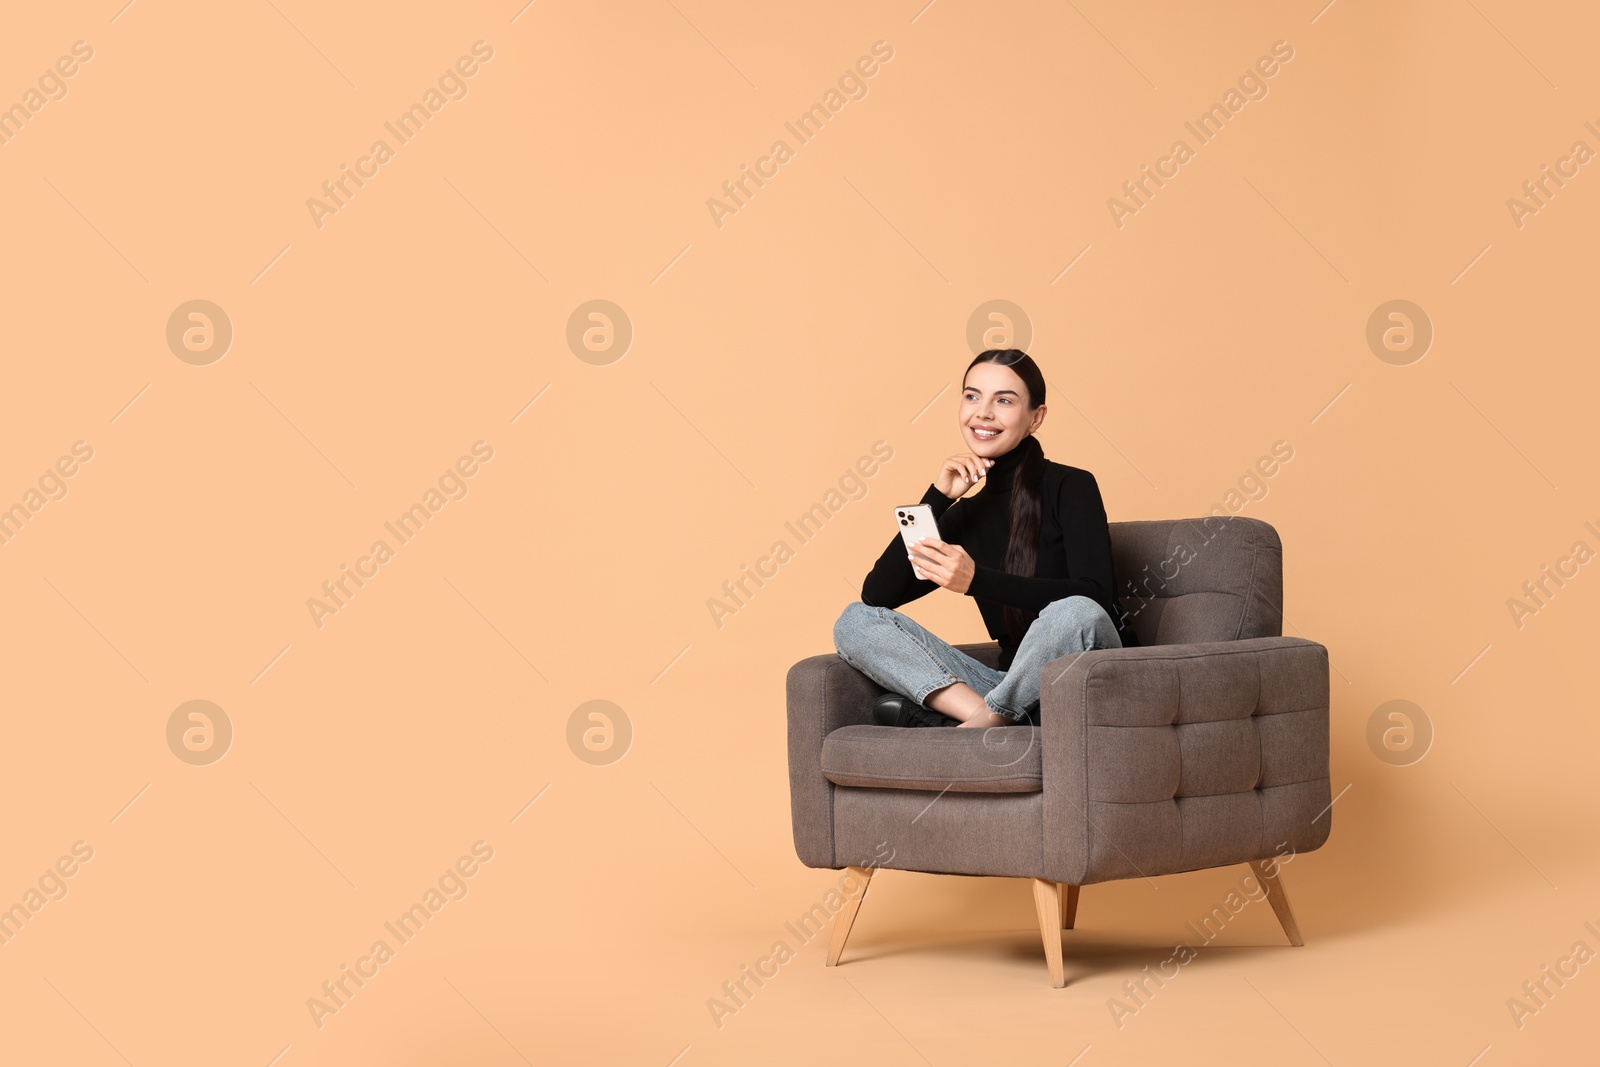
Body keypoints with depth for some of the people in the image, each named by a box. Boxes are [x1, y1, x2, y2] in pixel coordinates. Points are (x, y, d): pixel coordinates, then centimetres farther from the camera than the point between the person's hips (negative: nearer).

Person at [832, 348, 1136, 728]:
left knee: (1074, 614, -39)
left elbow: (1094, 597, -19)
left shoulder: (1070, 487, -3)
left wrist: (976, 581, -28)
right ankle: (982, 712, -26)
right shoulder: (965, 514, 12)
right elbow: (876, 594, 2)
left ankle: (982, 725, -19)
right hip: (1015, 689, 5)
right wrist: (937, 498, -4)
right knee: (855, 620, -5)